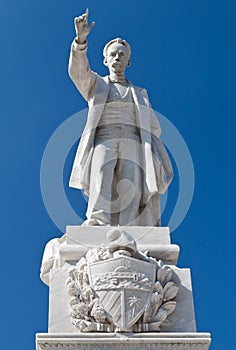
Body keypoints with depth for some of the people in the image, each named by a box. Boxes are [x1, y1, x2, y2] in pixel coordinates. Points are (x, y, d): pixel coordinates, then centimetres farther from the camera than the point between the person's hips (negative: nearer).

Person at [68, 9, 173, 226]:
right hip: (102, 142, -2)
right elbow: (78, 70, 2)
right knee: (101, 176, -33)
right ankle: (98, 224, -53)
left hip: (132, 147, 2)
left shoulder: (140, 94, 28)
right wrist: (81, 38, -13)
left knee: (130, 192, -22)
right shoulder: (95, 84, 24)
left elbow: (154, 129, 26)